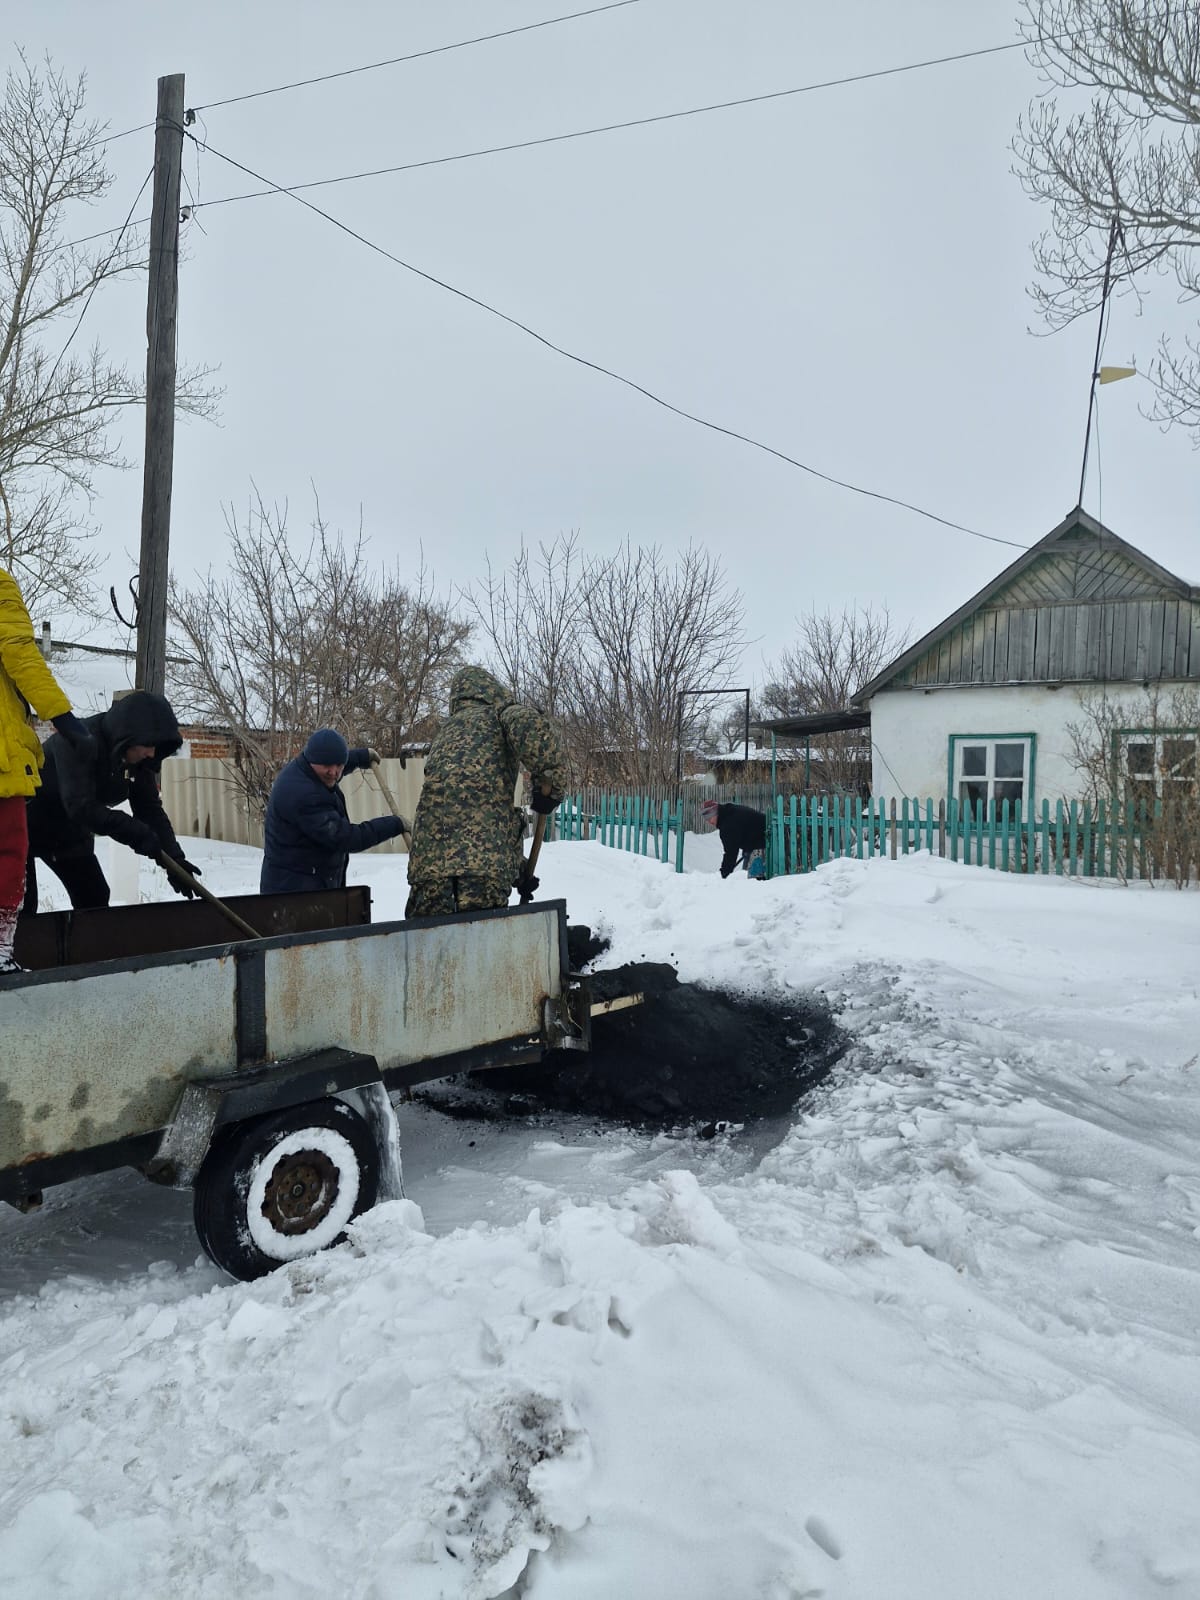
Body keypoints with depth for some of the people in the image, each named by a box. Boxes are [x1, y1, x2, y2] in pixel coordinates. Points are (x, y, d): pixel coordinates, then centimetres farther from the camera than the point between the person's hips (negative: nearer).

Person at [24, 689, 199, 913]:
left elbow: (151, 810, -9)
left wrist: (174, 858, -21)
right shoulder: (78, 742, -32)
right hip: (27, 825, -8)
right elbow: (80, 805, -39)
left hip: (69, 830, 8)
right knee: (23, 904, -13)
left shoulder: (139, 761, -10)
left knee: (95, 898, 6)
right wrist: (137, 833, -43)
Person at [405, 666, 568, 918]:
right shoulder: (497, 716, 12)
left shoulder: (445, 732, 32)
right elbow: (533, 727, -14)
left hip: (427, 862, 6)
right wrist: (550, 784, 0)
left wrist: (517, 868, 35)